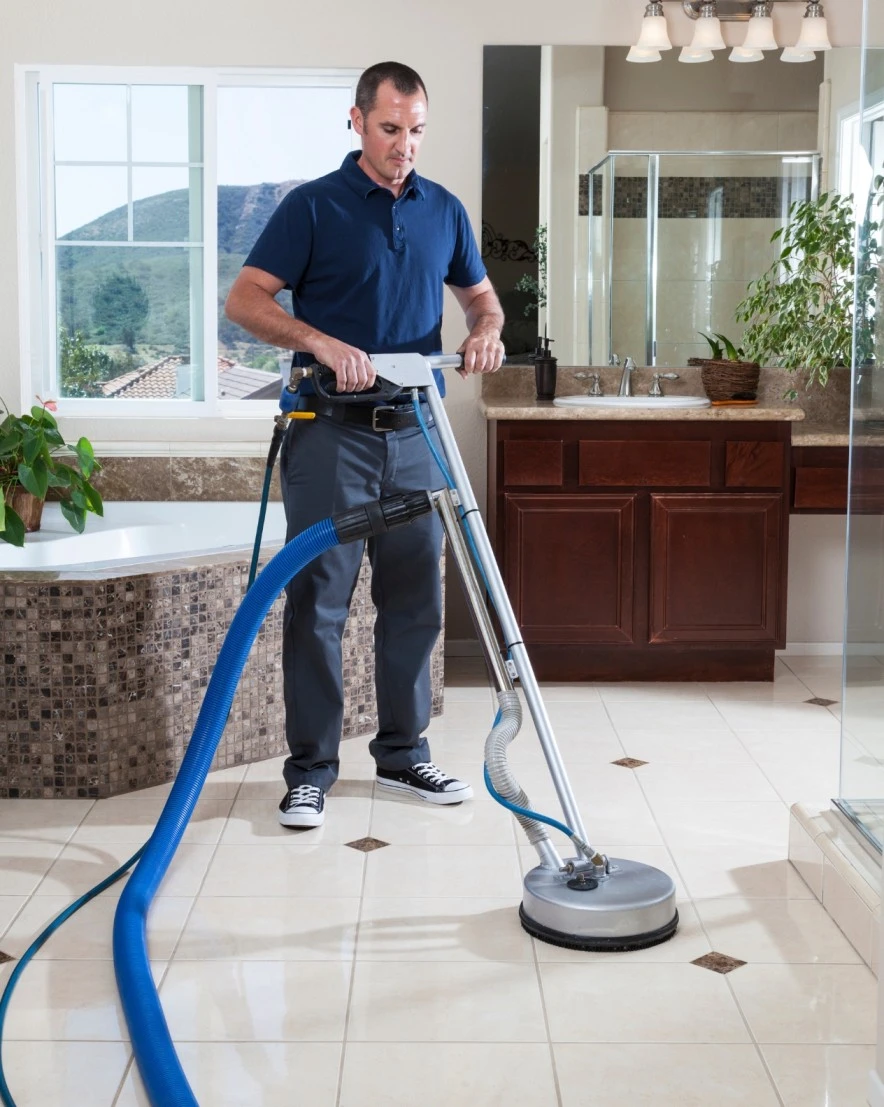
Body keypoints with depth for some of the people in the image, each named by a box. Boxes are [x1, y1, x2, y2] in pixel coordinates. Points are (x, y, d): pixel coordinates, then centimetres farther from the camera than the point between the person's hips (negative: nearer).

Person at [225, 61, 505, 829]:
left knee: (415, 601, 9)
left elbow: (479, 295, 21)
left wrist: (486, 329, -3)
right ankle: (310, 769, 6)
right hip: (331, 433, -4)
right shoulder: (313, 206, -4)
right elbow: (245, 302, -9)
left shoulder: (444, 210, 11)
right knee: (317, 604, -3)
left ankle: (403, 752, 22)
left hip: (415, 432, 5)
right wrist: (322, 344, -25)